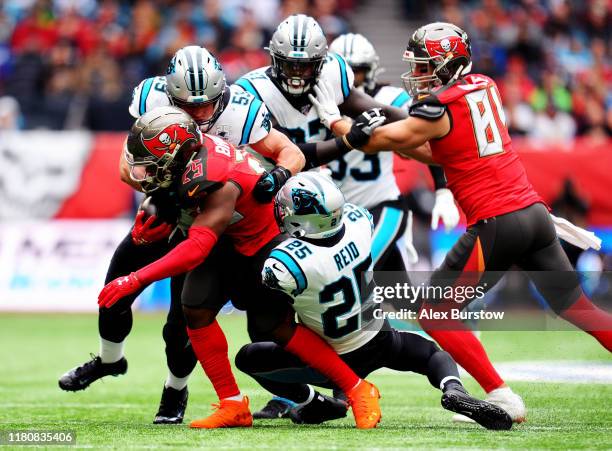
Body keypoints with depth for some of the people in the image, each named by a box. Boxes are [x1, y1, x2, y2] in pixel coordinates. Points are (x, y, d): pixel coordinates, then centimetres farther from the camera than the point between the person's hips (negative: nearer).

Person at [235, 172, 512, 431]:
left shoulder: (286, 263, -35)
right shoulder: (358, 221, -19)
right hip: (379, 343, 4)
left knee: (247, 357, 11)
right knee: (433, 354, 27)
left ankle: (317, 405, 9)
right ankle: (454, 390, -8)